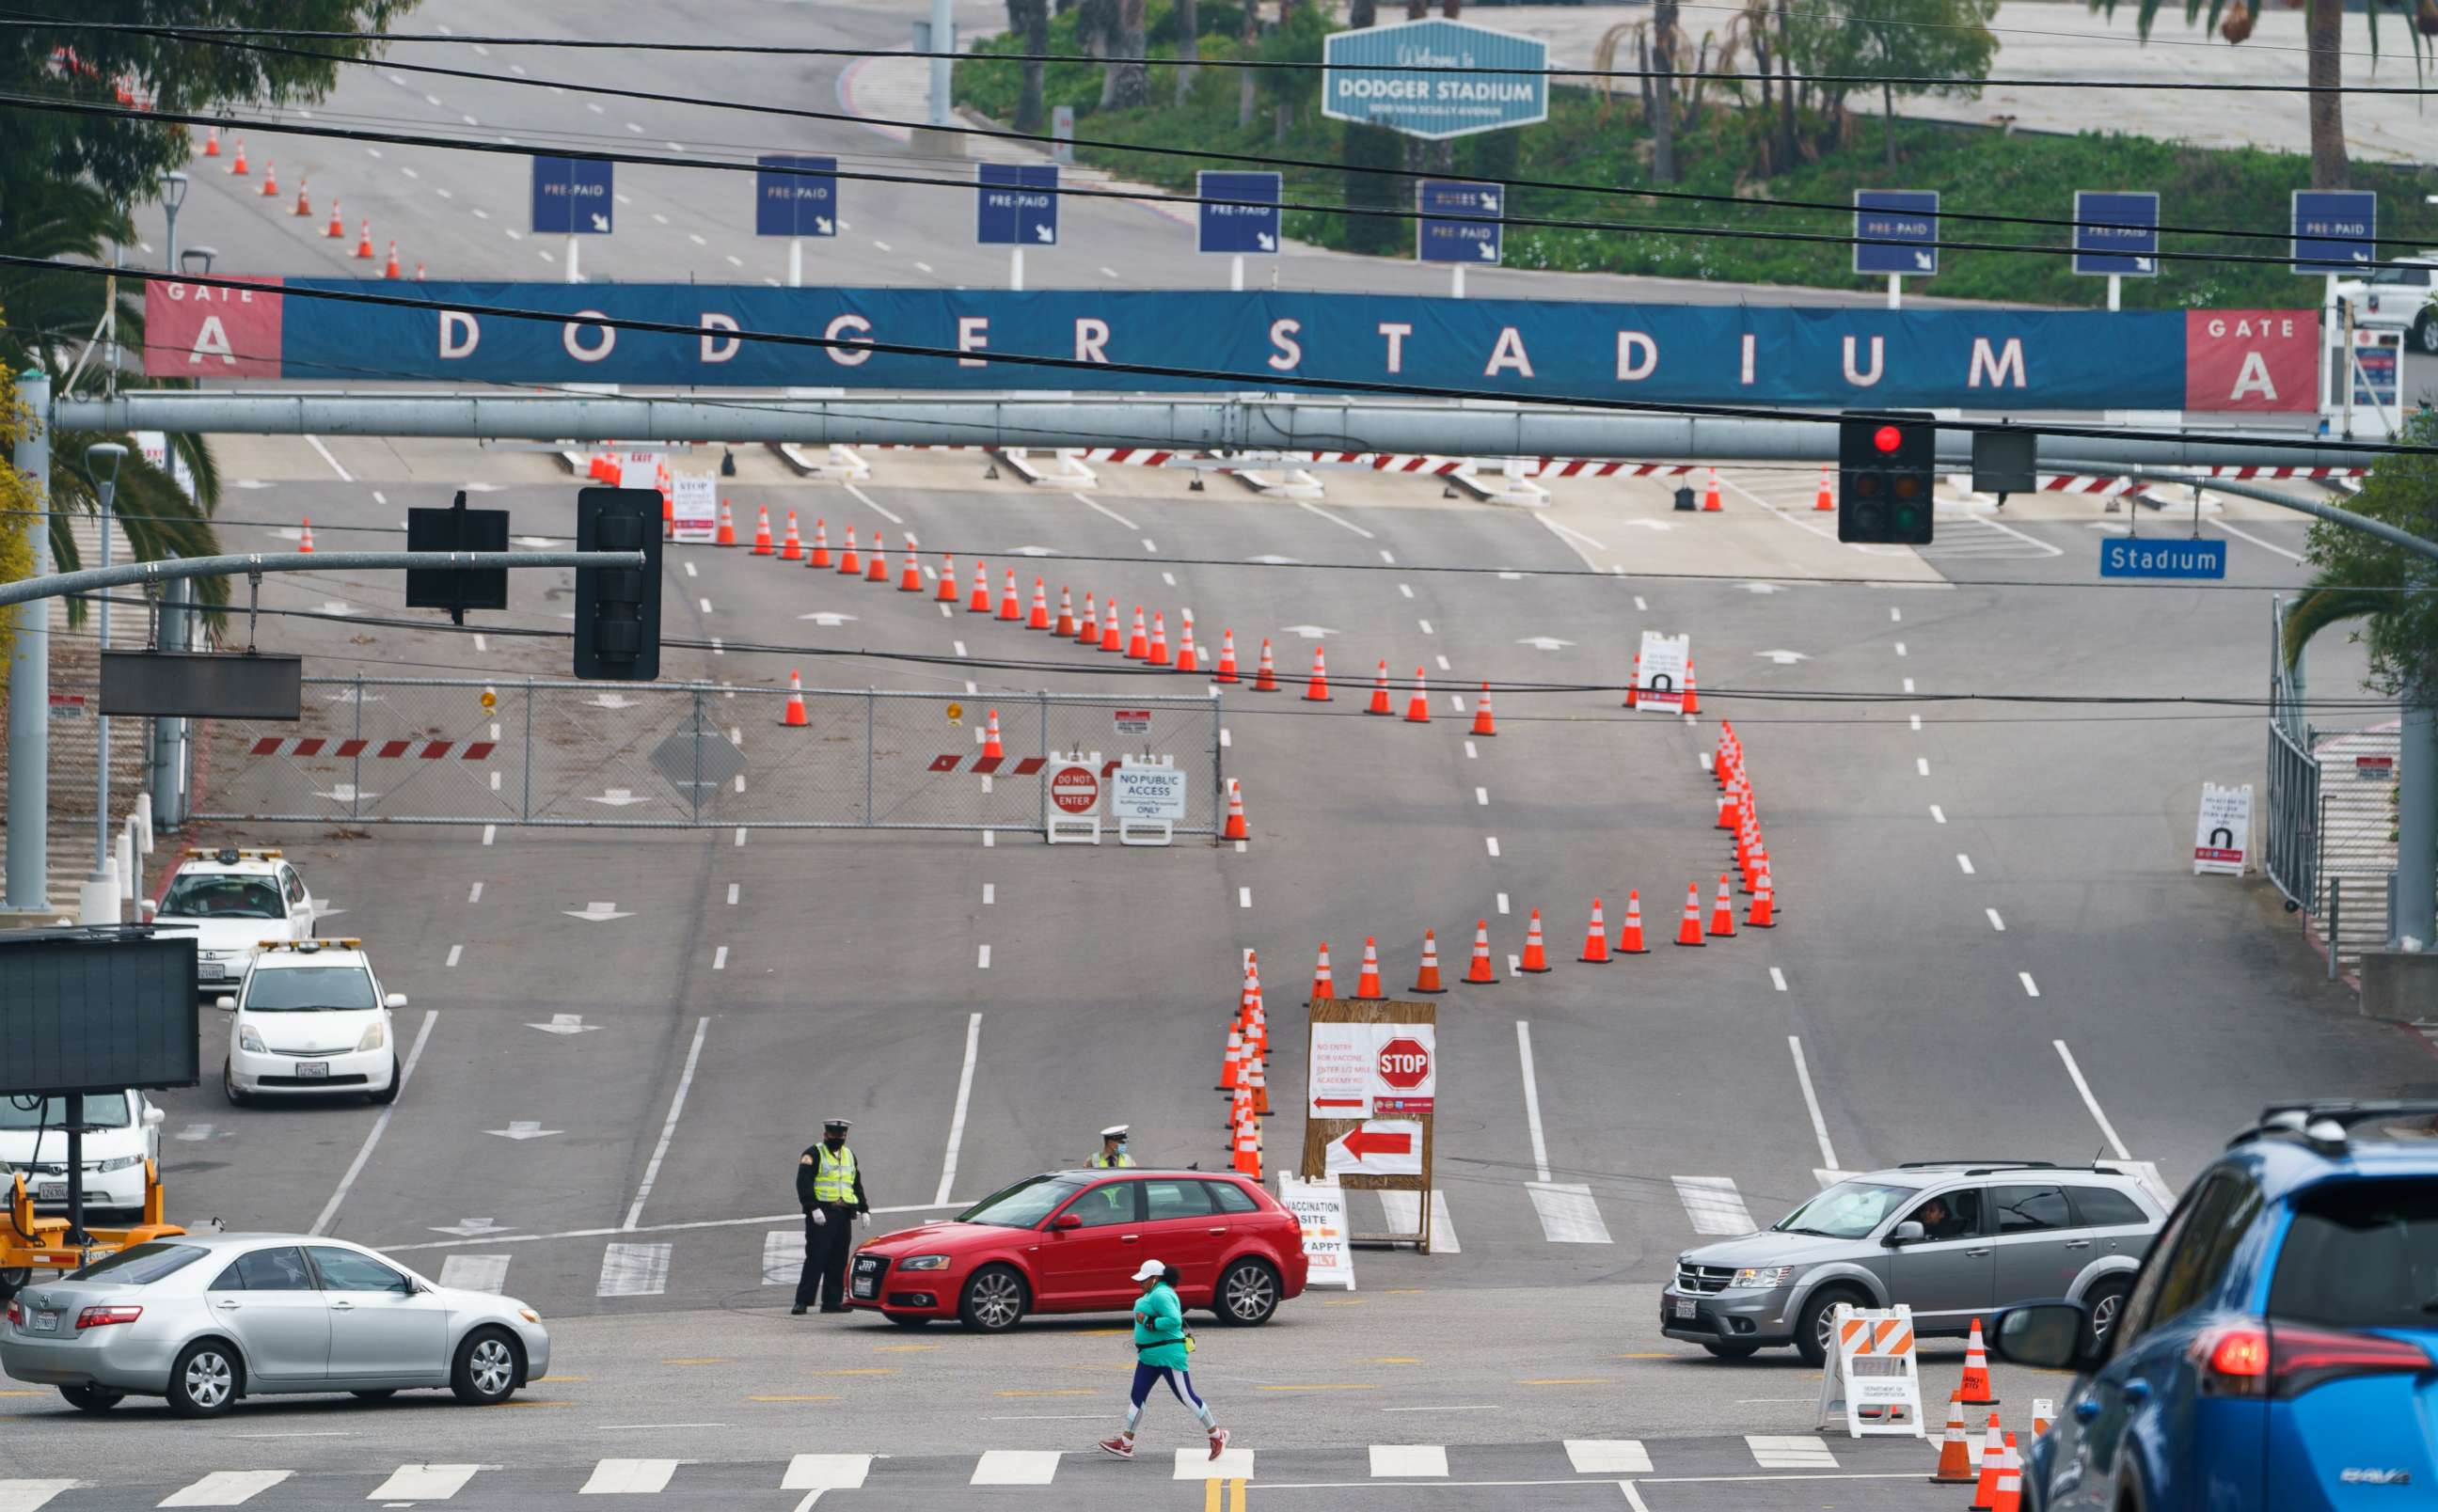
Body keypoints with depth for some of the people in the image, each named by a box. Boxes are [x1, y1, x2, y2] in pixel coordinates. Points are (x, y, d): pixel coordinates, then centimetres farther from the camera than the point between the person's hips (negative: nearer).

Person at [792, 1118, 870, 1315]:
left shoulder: (849, 1156, 19)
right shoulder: (814, 1154, -2)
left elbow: (857, 1186, 25)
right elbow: (804, 1183, -12)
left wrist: (864, 1210, 16)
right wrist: (813, 1208, -21)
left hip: (844, 1217, 7)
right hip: (821, 1215, -6)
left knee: (838, 1262, 5)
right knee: (816, 1259, -10)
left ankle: (832, 1301, 10)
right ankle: (802, 1301, -9)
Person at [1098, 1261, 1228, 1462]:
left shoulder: (1161, 1295, -19)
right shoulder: (1155, 1293, 13)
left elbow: (1174, 1321, -30)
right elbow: (1175, 1316, 23)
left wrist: (1147, 1322, -22)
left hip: (1168, 1355, -11)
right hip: (1149, 1357, 11)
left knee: (1187, 1397, -3)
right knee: (1137, 1397, 10)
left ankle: (1217, 1436, 8)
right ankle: (1126, 1443, 14)